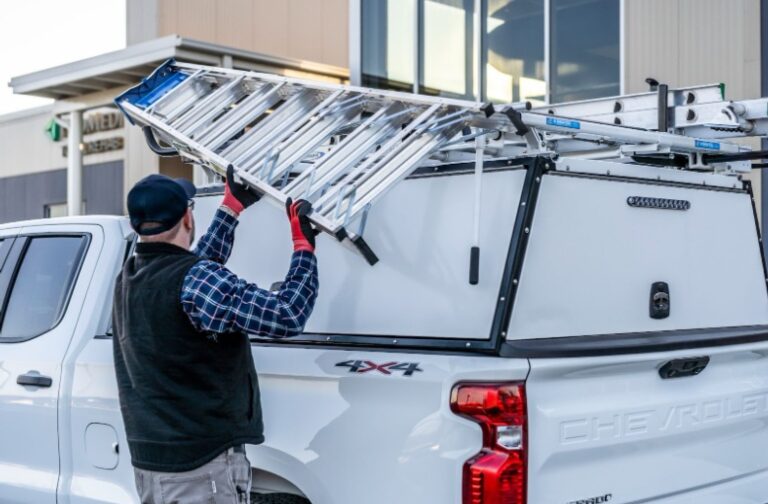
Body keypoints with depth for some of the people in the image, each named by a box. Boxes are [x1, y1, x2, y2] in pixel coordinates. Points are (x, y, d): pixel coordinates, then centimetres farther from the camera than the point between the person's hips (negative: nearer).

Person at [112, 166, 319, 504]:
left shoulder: (128, 279, 6)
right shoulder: (193, 282, -21)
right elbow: (287, 317, -24)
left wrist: (232, 207, 31)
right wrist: (304, 244, -11)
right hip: (202, 467, -9)